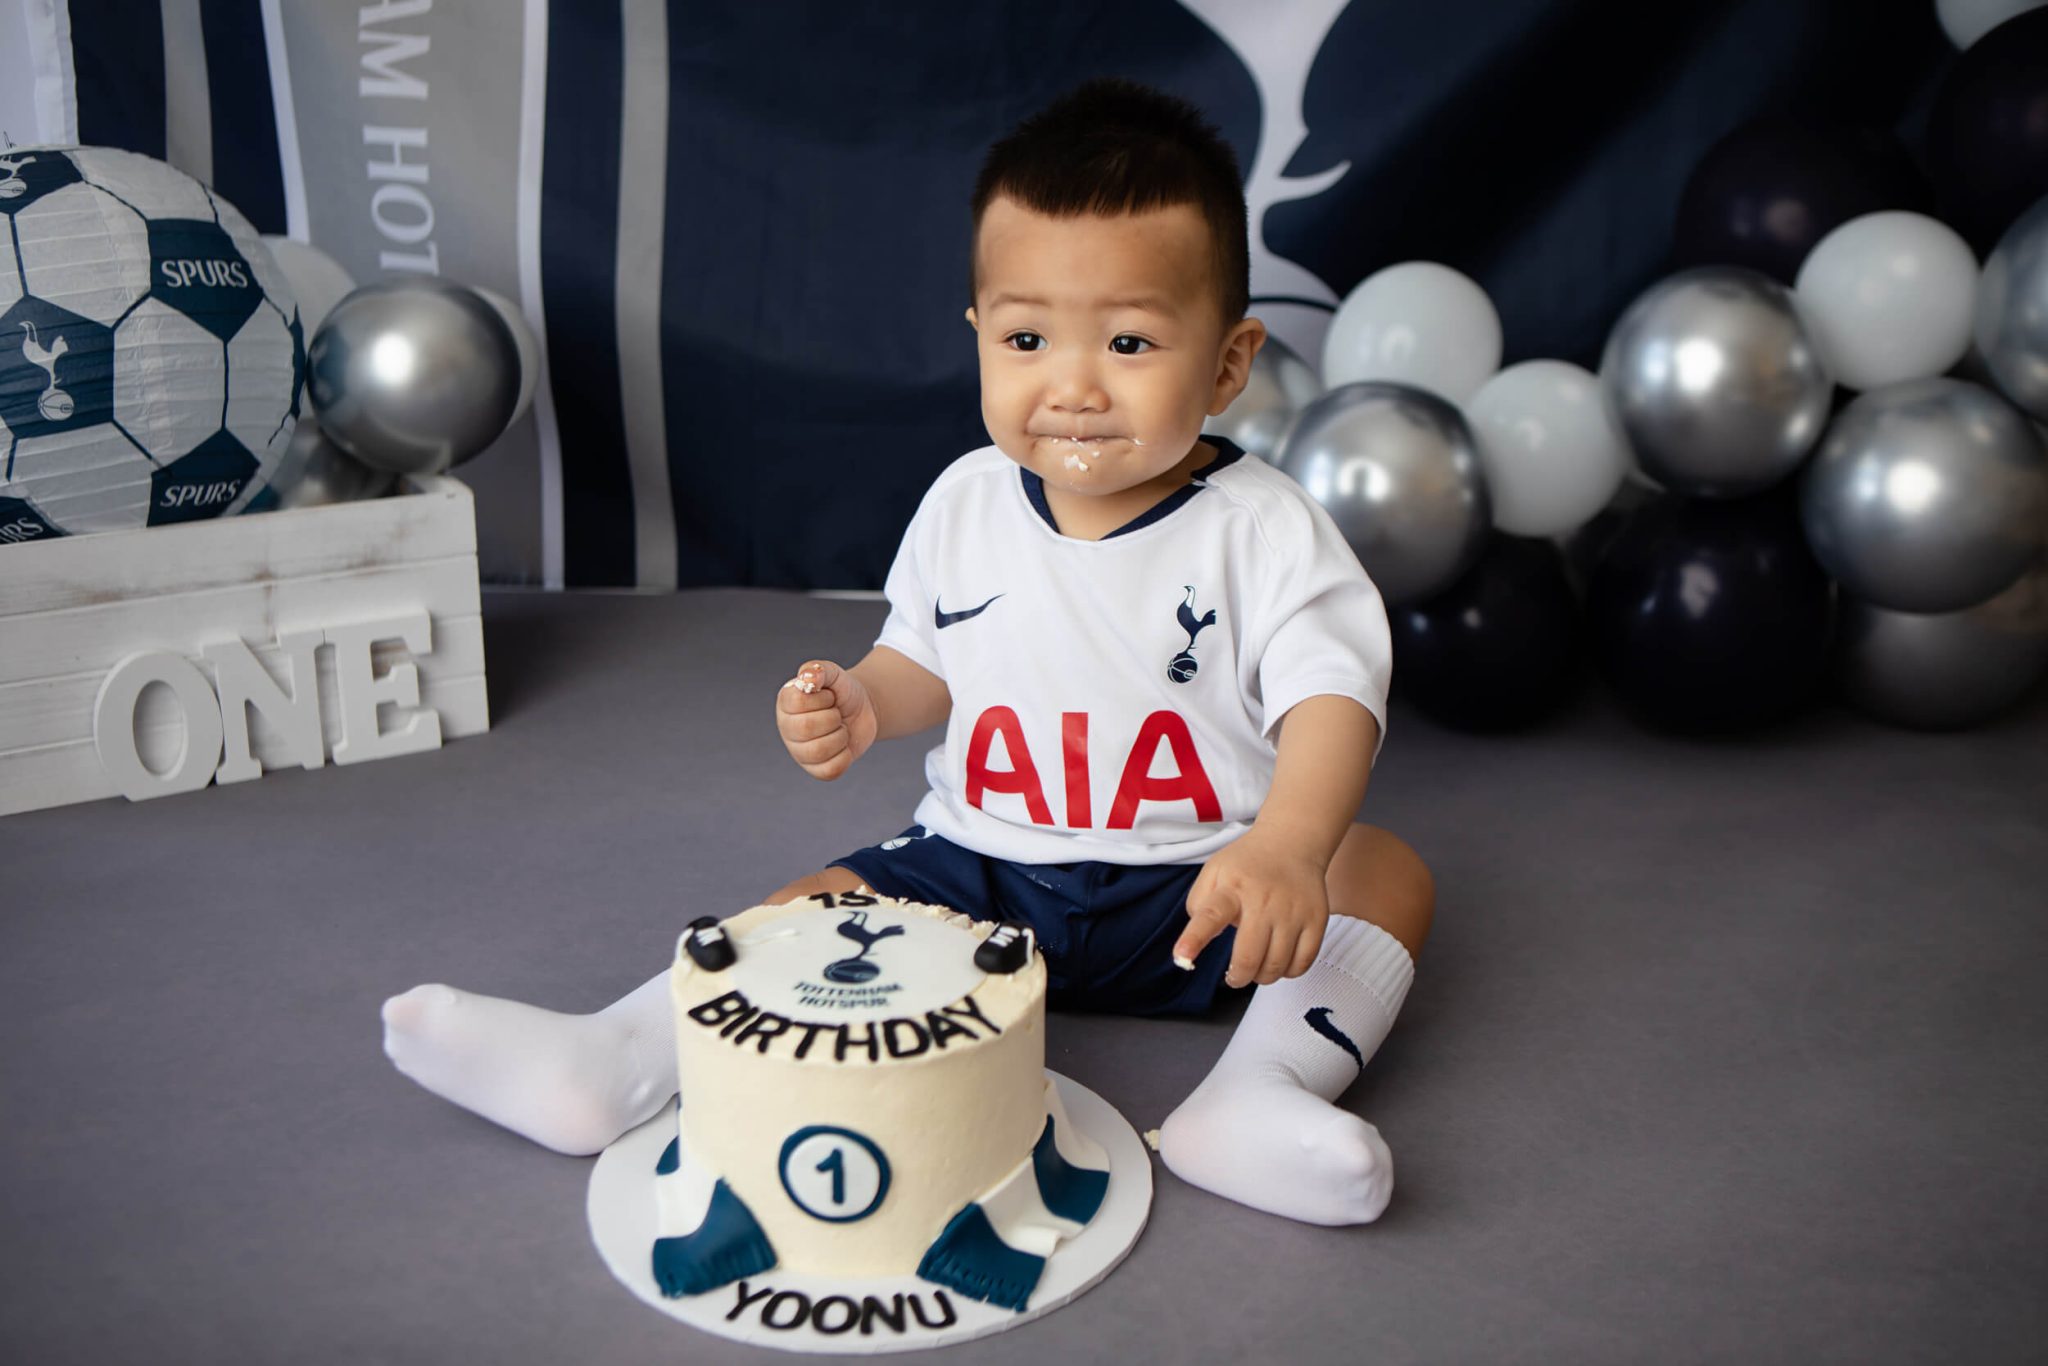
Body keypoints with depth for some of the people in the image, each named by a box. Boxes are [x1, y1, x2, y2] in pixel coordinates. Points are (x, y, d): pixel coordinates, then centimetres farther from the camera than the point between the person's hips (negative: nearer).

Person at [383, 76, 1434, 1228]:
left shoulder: (1263, 531, -15)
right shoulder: (966, 506, -1)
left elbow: (1333, 699, -23)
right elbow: (929, 658, 13)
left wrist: (1286, 849, -42)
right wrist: (863, 706, -10)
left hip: (1196, 890, -2)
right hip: (983, 867, 3)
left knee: (1386, 873, -23)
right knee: (818, 910, -14)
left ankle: (1262, 1094, -33)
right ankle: (618, 1061, -15)